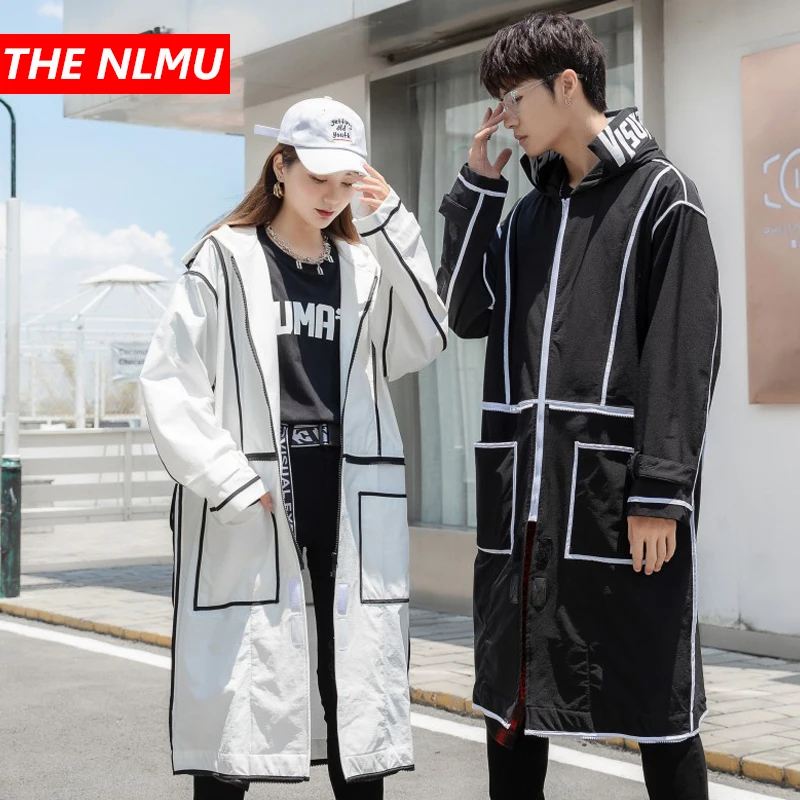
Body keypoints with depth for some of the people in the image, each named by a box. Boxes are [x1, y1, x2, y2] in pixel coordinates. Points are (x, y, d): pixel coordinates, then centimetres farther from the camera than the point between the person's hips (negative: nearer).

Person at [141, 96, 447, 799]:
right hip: (250, 502, -3)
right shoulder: (226, 258, 1)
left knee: (359, 675, 7)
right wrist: (230, 480, -12)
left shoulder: (366, 266, 13)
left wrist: (392, 226, -7)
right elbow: (171, 380, -4)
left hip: (352, 498, 4)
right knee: (239, 677, 0)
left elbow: (421, 345, -3)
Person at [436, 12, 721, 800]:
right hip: (522, 493, 7)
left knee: (654, 702, 1)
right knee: (510, 692, 12)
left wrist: (661, 492, -16)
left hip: (618, 495, -6)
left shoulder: (659, 195, -3)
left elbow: (683, 356, -9)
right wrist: (475, 185, 8)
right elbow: (467, 314, 11)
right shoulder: (530, 209, 17)